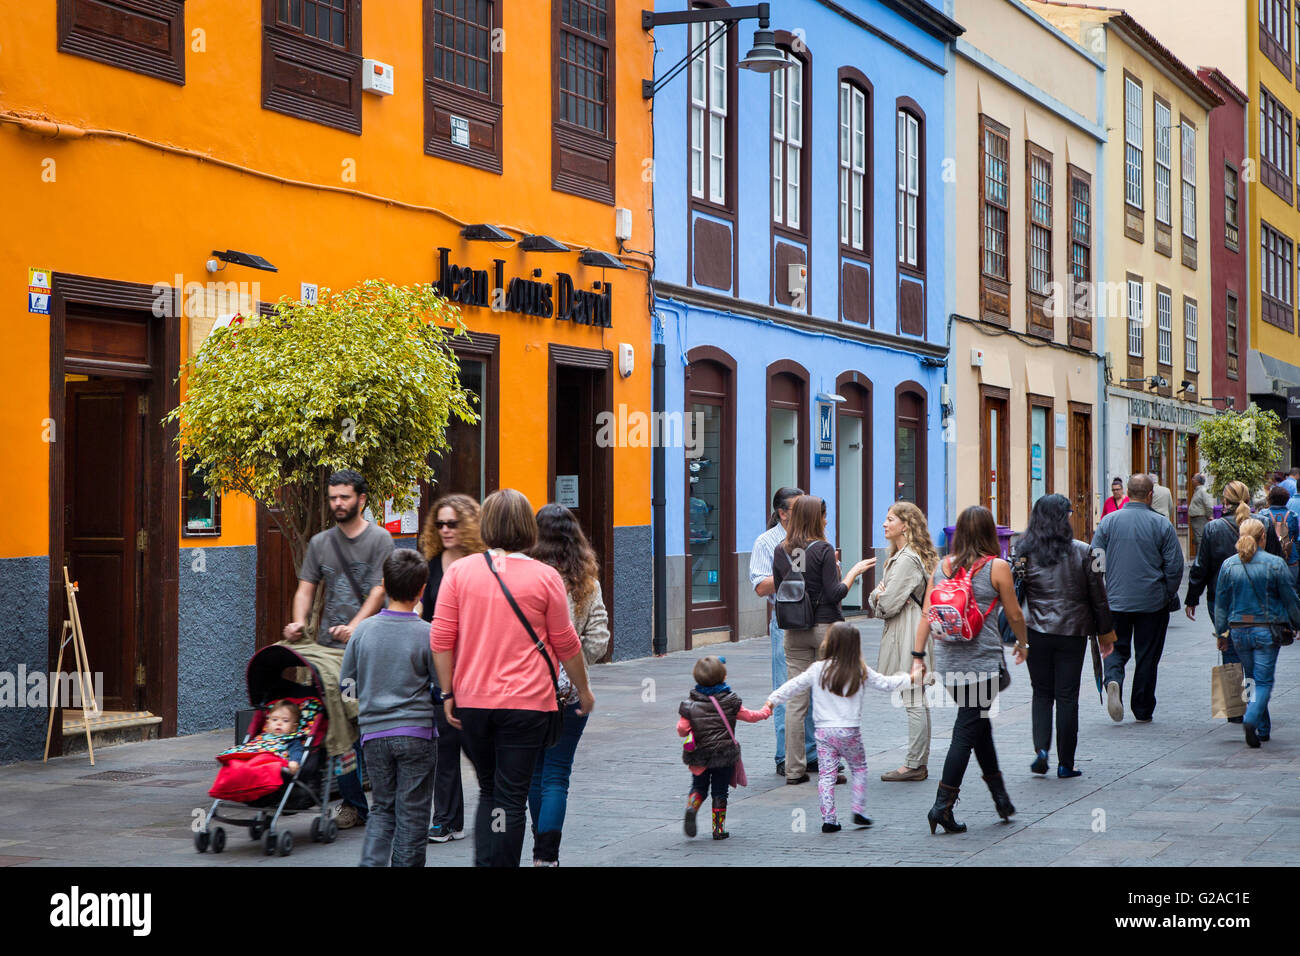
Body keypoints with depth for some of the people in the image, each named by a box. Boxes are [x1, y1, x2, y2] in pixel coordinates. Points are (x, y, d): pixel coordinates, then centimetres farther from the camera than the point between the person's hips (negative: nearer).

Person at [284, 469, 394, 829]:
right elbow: (306, 586, 12)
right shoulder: (320, 542, 16)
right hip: (329, 648, 4)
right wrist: (299, 622, -8)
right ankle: (353, 803, 9)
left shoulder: (379, 539, 1)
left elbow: (378, 590, -9)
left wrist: (355, 626, -23)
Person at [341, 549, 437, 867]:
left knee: (383, 807, 14)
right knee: (412, 813, 5)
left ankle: (372, 863, -1)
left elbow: (345, 683, 7)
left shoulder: (363, 629, -1)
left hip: (373, 733, 3)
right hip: (416, 732, -3)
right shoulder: (426, 634, -10)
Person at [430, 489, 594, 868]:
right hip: (525, 704, -3)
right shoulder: (545, 577, -5)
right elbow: (566, 644, 1)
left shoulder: (459, 571, 0)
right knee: (511, 799, 3)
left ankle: (482, 862, 11)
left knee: (488, 791, 18)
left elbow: (440, 640, -2)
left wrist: (448, 694, 5)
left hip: (472, 702, 3)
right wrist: (584, 691, 15)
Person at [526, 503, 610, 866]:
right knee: (557, 774, 3)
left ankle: (543, 848, 29)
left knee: (536, 771, 16)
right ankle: (547, 855, -6)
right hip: (571, 690, 0)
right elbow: (598, 643, -3)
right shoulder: (587, 583, -3)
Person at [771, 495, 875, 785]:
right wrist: (855, 571, -1)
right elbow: (834, 594, -14)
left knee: (796, 701, 6)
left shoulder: (781, 552, 3)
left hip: (795, 631, 4)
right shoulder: (823, 549, -12)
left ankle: (794, 769, 8)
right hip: (826, 627, -4)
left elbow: (780, 592, 9)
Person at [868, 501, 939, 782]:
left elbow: (887, 605, -18)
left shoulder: (907, 559, -15)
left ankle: (914, 765, -3)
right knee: (918, 700, 12)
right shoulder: (899, 555, 17)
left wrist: (879, 599, 2)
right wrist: (878, 596, -5)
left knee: (914, 701, -6)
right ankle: (919, 762, 16)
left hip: (909, 636, -10)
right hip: (909, 634, 10)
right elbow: (875, 600, 16)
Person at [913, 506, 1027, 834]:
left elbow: (926, 615, 3)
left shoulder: (941, 566, 5)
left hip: (947, 661, 5)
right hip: (982, 662, -5)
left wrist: (918, 657, 7)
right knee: (968, 731, -1)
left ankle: (1000, 795, 27)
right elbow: (1014, 615, 1)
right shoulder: (996, 567, -6)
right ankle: (943, 805, -4)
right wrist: (1022, 644, 19)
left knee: (979, 724, 19)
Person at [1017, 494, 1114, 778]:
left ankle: (1041, 749, -2)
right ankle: (1066, 763, 9)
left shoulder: (1025, 552, -3)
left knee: (1041, 693, 15)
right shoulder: (1082, 552, -6)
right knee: (1067, 696, 6)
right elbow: (1098, 595, 0)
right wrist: (1106, 631, 10)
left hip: (1036, 632, 1)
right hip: (1073, 630, -1)